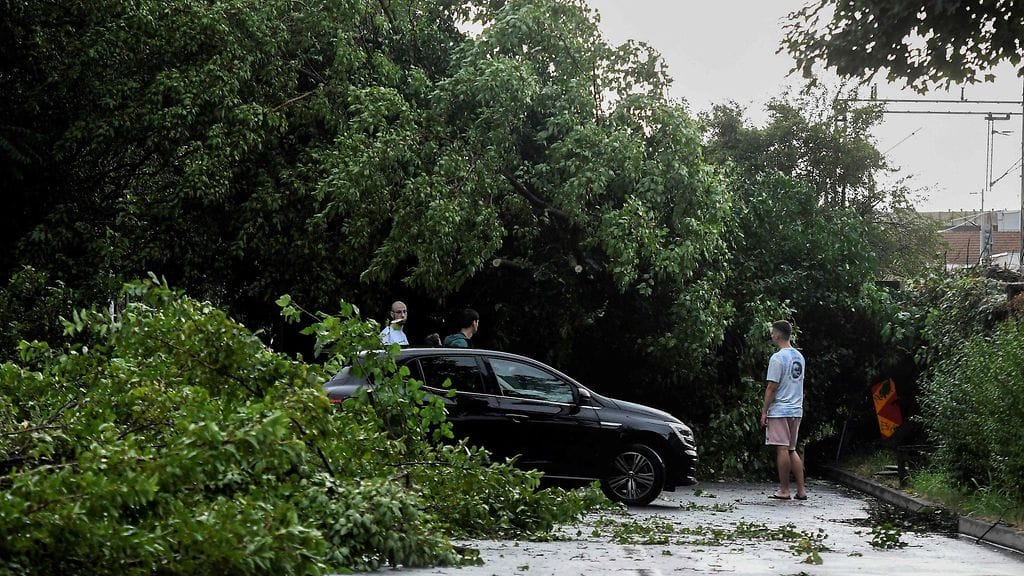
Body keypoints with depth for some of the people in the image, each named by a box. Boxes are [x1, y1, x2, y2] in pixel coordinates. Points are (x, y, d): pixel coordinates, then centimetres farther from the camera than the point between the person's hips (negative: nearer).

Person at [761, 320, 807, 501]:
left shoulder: (778, 358, -14)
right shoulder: (799, 356, 13)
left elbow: (772, 387, -15)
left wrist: (764, 411, -10)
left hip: (779, 411, -8)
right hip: (796, 410, 8)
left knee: (782, 449, -5)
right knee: (792, 450, 13)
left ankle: (784, 490, -2)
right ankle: (801, 490, 9)